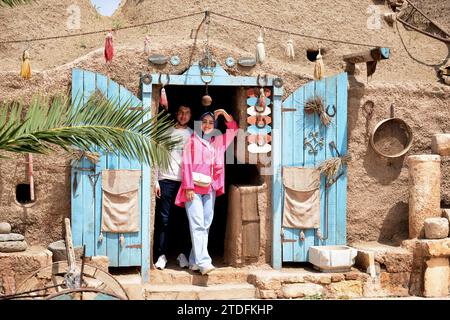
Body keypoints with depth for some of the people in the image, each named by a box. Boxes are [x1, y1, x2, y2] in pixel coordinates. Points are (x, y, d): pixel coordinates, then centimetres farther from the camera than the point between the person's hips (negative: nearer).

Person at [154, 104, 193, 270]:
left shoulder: (193, 135, 12)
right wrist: (156, 181, 0)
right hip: (166, 180, -1)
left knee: (186, 219, 0)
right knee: (163, 218, -2)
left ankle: (183, 253, 10)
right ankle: (162, 255, 3)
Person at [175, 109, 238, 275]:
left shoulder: (217, 142, 18)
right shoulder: (193, 140, 3)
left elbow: (233, 130, 25)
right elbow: (186, 164, -4)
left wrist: (226, 115, 9)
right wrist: (188, 187, -13)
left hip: (210, 189, 6)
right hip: (194, 189, -6)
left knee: (206, 225, 3)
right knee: (198, 225, -14)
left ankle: (194, 261, 9)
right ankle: (203, 262, -22)